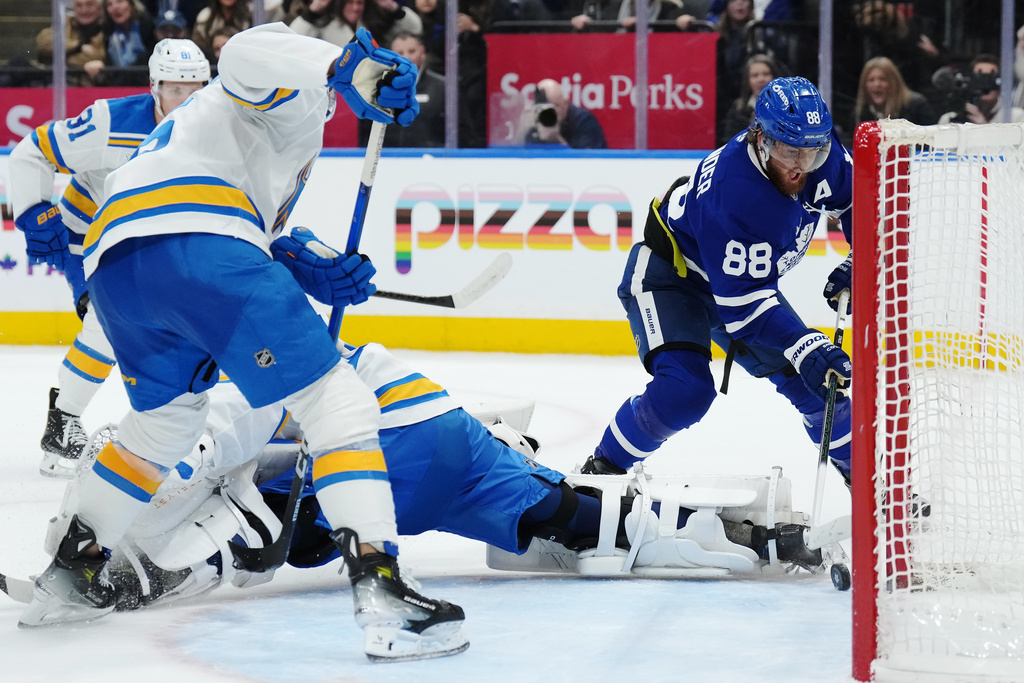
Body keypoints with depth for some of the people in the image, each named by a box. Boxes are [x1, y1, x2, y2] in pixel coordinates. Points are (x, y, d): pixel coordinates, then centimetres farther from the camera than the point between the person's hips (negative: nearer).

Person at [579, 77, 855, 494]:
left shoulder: (820, 153, -20)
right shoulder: (732, 193, -41)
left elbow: (856, 198, 5)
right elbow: (741, 304, -39)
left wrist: (858, 265, -6)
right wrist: (804, 346, -46)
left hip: (749, 277, 7)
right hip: (667, 272, -7)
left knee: (818, 378, 6)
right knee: (684, 390, -28)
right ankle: (600, 471, -10)